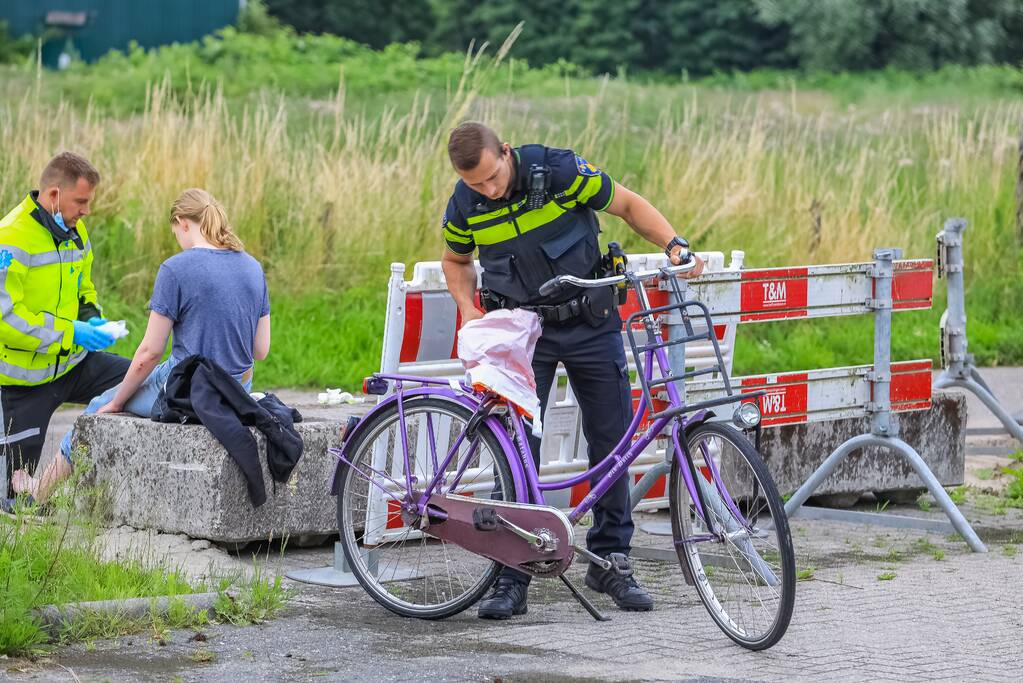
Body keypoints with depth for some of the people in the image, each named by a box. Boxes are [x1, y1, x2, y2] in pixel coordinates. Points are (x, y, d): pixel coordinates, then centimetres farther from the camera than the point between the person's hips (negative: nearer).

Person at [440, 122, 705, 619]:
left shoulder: (560, 170, -19)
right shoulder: (465, 207, -11)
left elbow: (628, 205, -5)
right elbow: (455, 260, 11)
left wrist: (675, 245, -17)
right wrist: (468, 309, -6)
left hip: (590, 323, 0)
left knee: (612, 439, 3)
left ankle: (611, 561, 16)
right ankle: (513, 576, -2)